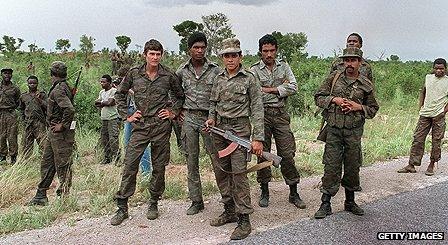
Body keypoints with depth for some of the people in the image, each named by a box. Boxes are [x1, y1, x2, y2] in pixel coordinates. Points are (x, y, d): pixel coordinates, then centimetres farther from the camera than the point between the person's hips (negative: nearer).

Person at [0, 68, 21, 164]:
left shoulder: (15, 88, 6)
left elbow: (18, 103, 15)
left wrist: (11, 109, 9)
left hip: (11, 114, -2)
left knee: (12, 137, -4)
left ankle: (13, 156, 1)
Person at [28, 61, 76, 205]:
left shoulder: (58, 90, -18)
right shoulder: (65, 87, 13)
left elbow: (70, 109, -31)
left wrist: (62, 125, -21)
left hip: (60, 133, -11)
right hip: (53, 133, 11)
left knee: (62, 165, -1)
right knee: (47, 162, 15)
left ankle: (64, 196, 8)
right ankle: (41, 195, 23)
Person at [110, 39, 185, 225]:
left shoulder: (169, 76, 1)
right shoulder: (134, 74, 3)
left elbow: (180, 96, 16)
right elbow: (120, 94, 14)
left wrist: (173, 112, 5)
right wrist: (127, 116, 7)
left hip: (161, 127, 0)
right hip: (140, 126, 0)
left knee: (159, 167, 7)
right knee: (130, 165, -4)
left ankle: (153, 203, 24)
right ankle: (122, 208, 6)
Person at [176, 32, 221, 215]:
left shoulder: (215, 70, -1)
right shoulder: (182, 70, 6)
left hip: (209, 117, -3)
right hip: (189, 118, 3)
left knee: (217, 159, -4)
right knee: (191, 161, 7)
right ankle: (196, 201, 18)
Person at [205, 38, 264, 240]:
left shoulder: (249, 78, -5)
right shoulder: (218, 79, 10)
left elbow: (257, 109, -8)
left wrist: (258, 138, -14)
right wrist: (212, 118, 2)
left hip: (239, 129, -6)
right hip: (220, 129, 6)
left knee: (239, 173, -8)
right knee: (221, 171, 10)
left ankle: (244, 220, 1)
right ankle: (230, 211, 26)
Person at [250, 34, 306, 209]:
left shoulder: (284, 66, 11)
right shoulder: (254, 70, 1)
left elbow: (293, 88, -2)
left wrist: (269, 89, -7)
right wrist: (281, 88, -9)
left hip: (281, 115, 2)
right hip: (262, 115, -2)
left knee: (287, 154, 1)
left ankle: (294, 193, 12)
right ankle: (264, 192, 19)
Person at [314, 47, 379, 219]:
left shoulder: (366, 85, 6)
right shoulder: (334, 78, 5)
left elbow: (373, 109, 10)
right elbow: (318, 97, 6)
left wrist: (358, 107, -9)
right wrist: (334, 99, -11)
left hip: (354, 132, 1)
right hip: (334, 130, -1)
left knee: (352, 167, 10)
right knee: (331, 167, -2)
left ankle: (350, 202, 28)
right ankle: (325, 204, 6)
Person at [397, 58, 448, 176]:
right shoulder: (428, 77, 8)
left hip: (438, 115, -3)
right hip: (425, 114, 4)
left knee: (436, 141, 3)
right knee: (418, 139, 2)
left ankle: (431, 166, 16)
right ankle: (411, 165, 6)